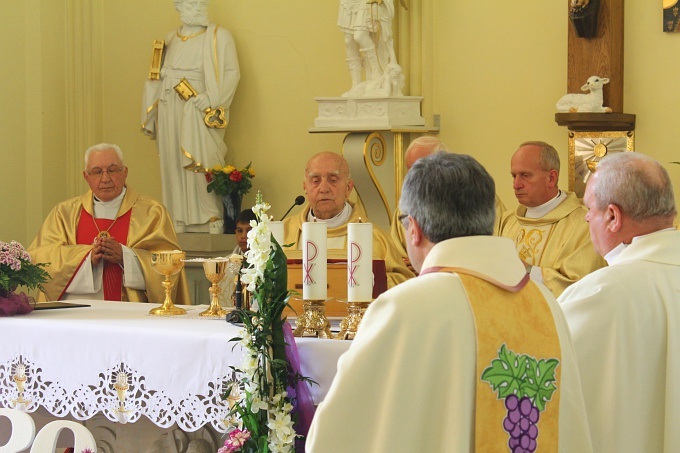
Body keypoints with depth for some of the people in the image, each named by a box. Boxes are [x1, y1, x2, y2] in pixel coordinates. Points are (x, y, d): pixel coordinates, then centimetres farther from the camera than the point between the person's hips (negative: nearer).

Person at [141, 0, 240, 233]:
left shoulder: (218, 37, 2)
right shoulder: (171, 39, 17)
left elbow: (231, 72, -6)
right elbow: (160, 76, 16)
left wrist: (211, 98, -17)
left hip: (198, 111, -5)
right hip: (170, 113, 5)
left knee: (198, 161, -13)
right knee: (173, 167, 3)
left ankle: (208, 225, -12)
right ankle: (178, 228, 6)